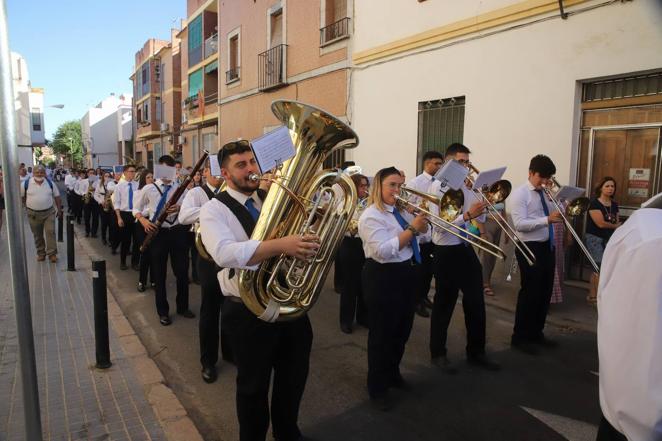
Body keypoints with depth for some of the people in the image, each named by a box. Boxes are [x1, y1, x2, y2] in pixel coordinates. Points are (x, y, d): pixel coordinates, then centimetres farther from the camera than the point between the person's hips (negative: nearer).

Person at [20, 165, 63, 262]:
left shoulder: (50, 183, -2)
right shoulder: (26, 184, -7)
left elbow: (57, 197, 6)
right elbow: (21, 196, 7)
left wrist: (59, 210, 6)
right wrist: (27, 205, 9)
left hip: (49, 212, 0)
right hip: (33, 214, 0)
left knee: (50, 232, -7)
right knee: (37, 235, 10)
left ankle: (52, 253, -2)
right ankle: (41, 253, 22)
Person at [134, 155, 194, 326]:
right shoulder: (149, 189, 0)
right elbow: (136, 208, 9)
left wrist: (180, 208, -22)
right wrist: (143, 220, -11)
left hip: (178, 232, 1)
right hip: (158, 233, -1)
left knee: (182, 271, 9)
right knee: (159, 274, 9)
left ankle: (182, 306, 27)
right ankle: (163, 311, 23)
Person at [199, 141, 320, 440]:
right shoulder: (214, 210, -10)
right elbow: (224, 253, -30)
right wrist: (281, 245, -42)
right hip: (249, 311, -5)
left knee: (294, 378, 22)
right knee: (254, 386, 15)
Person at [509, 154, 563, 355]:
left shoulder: (546, 193, 13)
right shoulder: (520, 193, -11)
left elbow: (554, 217, 13)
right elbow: (520, 224, -21)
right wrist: (547, 219, -28)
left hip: (547, 247, 8)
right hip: (530, 248, -8)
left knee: (545, 292, 14)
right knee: (530, 293, -2)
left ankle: (536, 333, 29)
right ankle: (520, 338, 11)